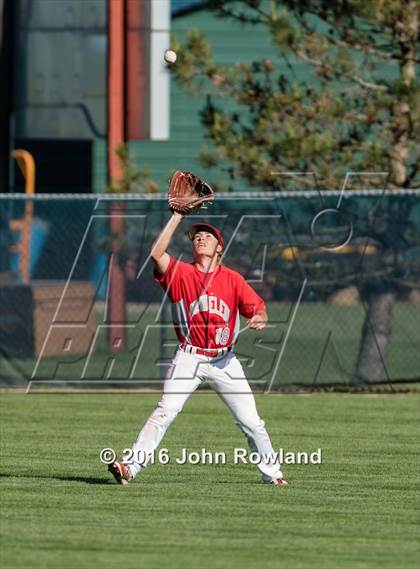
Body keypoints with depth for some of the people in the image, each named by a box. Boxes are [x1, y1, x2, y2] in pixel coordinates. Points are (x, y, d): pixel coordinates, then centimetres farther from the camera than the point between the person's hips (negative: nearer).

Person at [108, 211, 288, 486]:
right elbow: (157, 254, -15)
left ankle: (271, 472, 16)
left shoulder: (233, 279, 5)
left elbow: (259, 309, 3)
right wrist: (177, 217, -13)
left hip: (224, 360, 1)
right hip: (189, 358, -1)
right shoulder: (181, 273, 2)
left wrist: (259, 319, -22)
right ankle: (132, 466, -22)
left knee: (251, 420, 1)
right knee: (165, 412, -17)